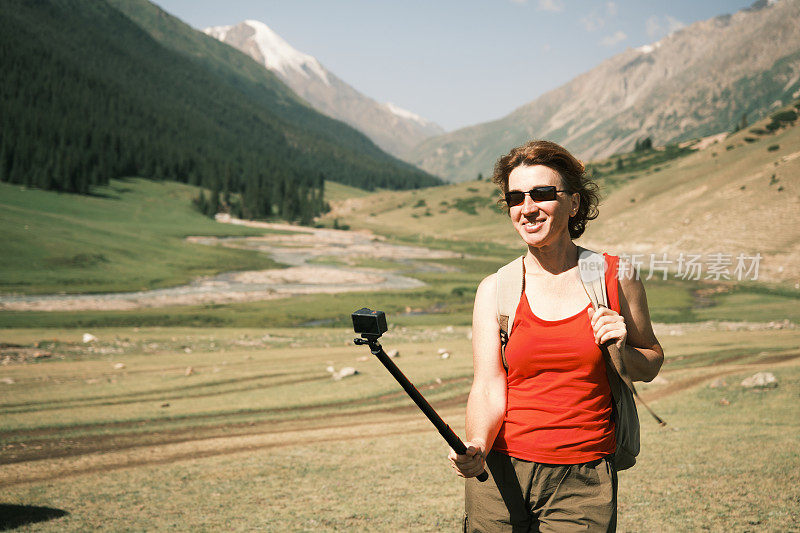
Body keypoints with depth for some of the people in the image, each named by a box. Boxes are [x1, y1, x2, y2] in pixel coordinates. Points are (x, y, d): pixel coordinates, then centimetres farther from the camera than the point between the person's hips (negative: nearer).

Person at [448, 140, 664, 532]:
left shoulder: (616, 276, 1)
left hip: (583, 482, 0)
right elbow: (489, 387, -5)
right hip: (502, 476, 1)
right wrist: (476, 446, -23)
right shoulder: (495, 289, 1)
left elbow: (651, 364, 12)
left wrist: (623, 352, -9)